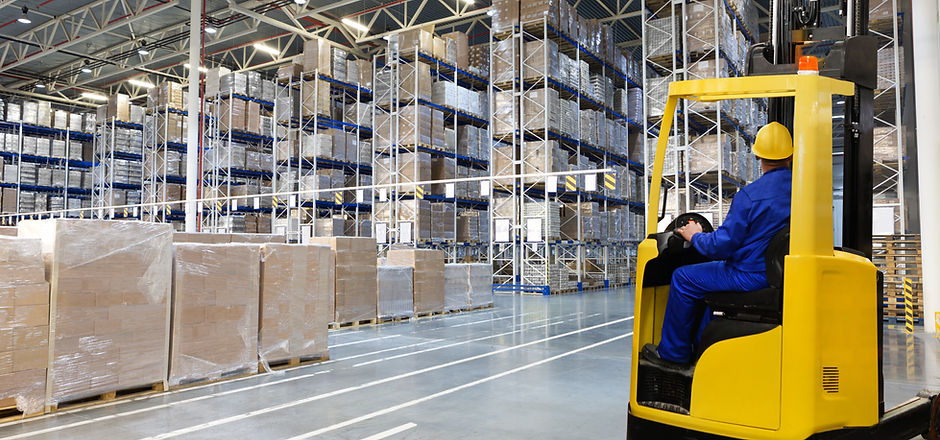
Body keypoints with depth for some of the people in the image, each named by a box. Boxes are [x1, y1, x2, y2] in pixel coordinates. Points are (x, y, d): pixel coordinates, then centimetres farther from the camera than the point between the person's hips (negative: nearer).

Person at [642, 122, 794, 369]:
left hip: (752, 276, -8)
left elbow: (721, 246, -19)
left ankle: (673, 353, 16)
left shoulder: (749, 195, -22)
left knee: (684, 278, 6)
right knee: (713, 274, 31)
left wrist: (695, 236, 1)